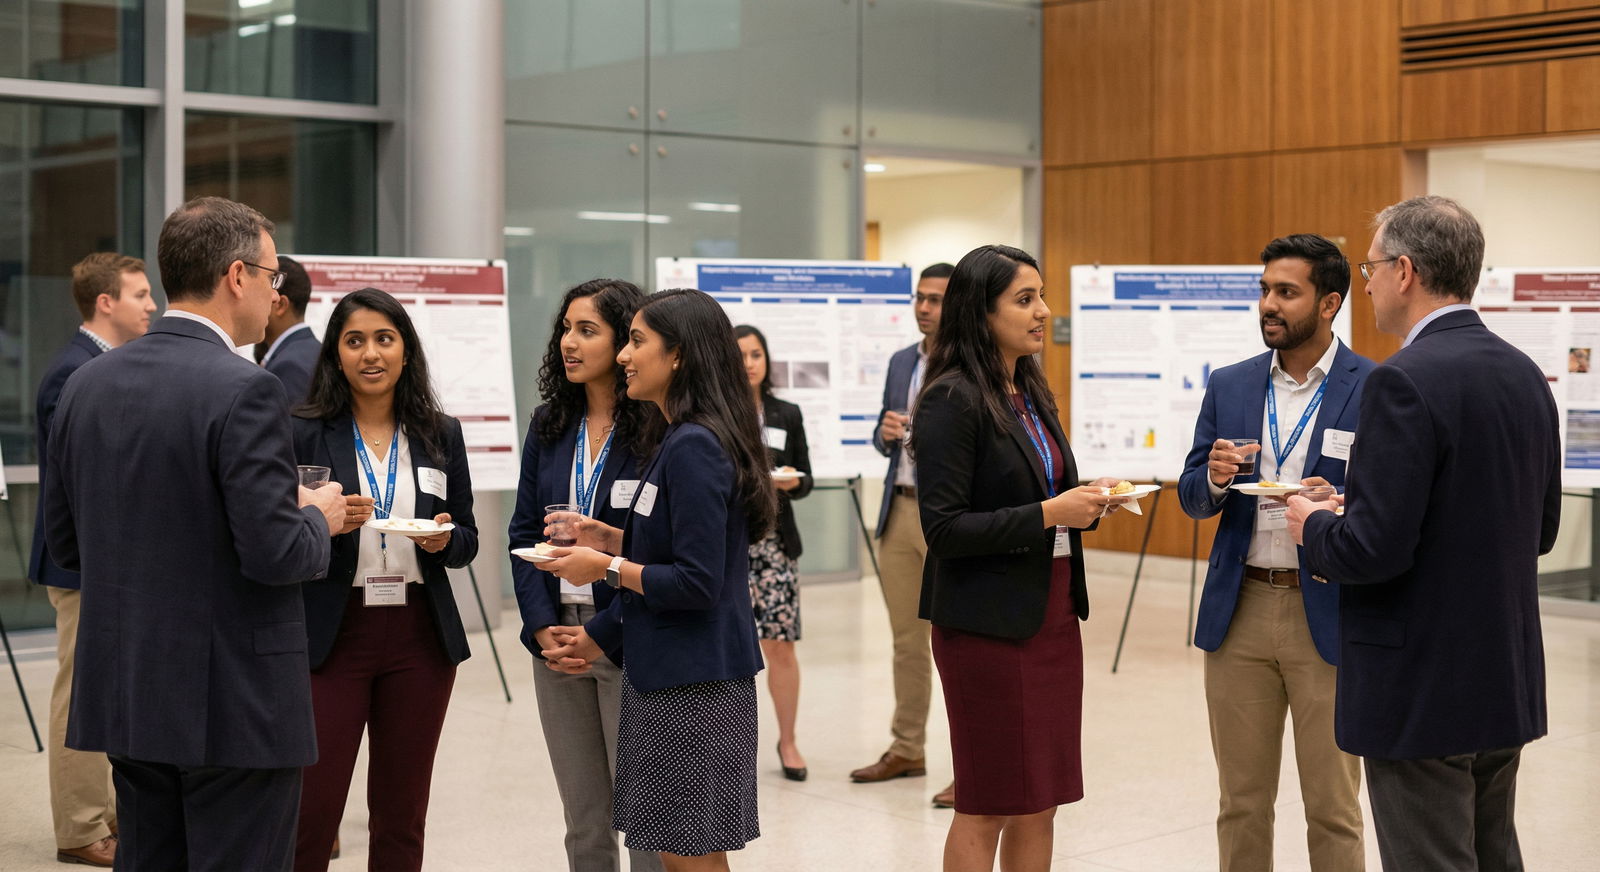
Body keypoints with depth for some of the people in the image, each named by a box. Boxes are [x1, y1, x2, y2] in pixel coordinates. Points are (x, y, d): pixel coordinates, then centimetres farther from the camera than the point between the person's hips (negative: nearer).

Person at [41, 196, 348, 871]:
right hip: (235, 703, -7)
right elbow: (275, 555, -20)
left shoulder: (87, 384, 6)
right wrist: (319, 519, 0)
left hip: (126, 695, 7)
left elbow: (64, 542, 12)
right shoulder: (244, 391, -17)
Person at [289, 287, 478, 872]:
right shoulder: (304, 434, -2)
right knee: (311, 810, -4)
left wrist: (444, 539, -11)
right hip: (330, 637, -3)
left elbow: (467, 540, 11)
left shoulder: (441, 435, 7)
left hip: (420, 638, 3)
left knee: (402, 814, 11)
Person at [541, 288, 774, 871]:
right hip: (667, 672, 10)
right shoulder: (683, 440, 13)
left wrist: (609, 568, -12)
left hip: (693, 685, -10)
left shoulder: (694, 447, -19)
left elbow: (697, 584, -22)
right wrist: (616, 542, 14)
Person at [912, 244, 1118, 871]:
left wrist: (1086, 503, 0)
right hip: (989, 623, -7)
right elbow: (944, 526, -18)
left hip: (1053, 614, 8)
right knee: (985, 809, 2)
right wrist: (1047, 514, -20)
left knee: (1039, 805, 11)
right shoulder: (952, 400, -12)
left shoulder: (1032, 394, 12)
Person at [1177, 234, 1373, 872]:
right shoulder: (1230, 386, 9)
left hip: (1328, 617, -4)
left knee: (1332, 807, 4)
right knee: (1242, 799, 12)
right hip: (1240, 611, 4)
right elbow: (1192, 499, 10)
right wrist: (1214, 478, -12)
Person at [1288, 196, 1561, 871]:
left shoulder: (1405, 382, -19)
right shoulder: (1526, 376, 7)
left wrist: (1314, 527, -3)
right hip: (1507, 684, 9)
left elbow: (1377, 548, -25)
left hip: (1422, 689, -8)